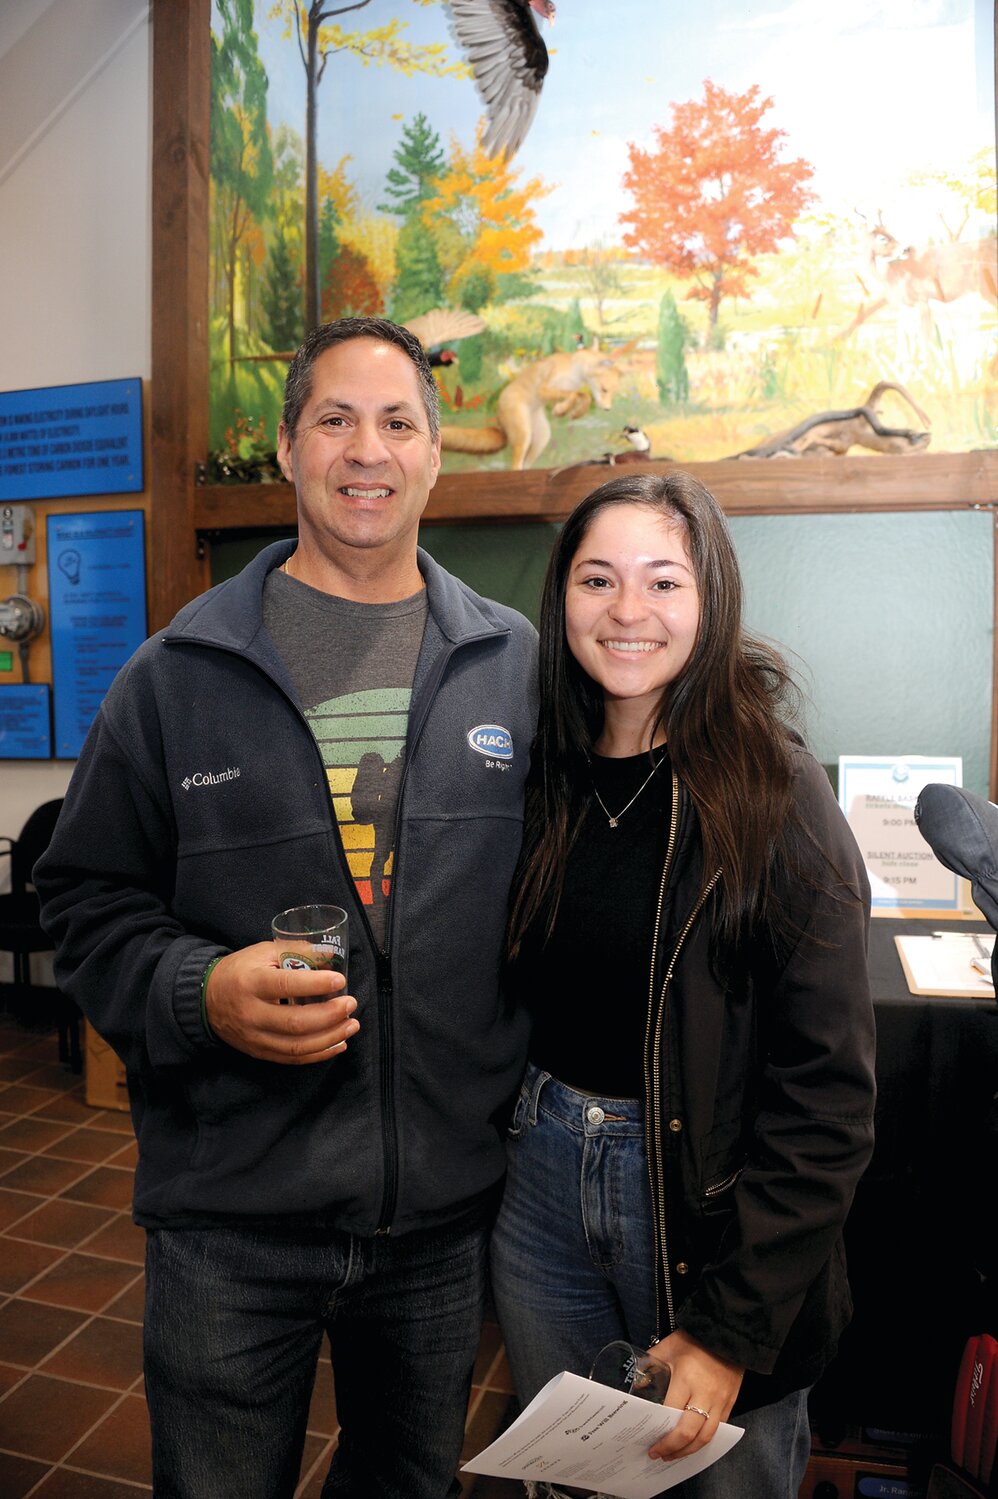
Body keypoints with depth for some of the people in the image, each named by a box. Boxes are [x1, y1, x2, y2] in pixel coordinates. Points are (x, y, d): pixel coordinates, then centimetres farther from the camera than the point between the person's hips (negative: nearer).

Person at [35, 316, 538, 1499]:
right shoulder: (176, 675, -4)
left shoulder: (517, 667, 0)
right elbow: (87, 903, 0)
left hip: (448, 1209, 2)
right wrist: (201, 991, -19)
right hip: (230, 1218, -1)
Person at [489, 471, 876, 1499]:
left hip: (708, 1196, -4)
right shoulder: (545, 775, 0)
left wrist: (733, 1328, -17)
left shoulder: (772, 792, -15)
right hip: (542, 1181, 4)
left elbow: (827, 1095, -16)